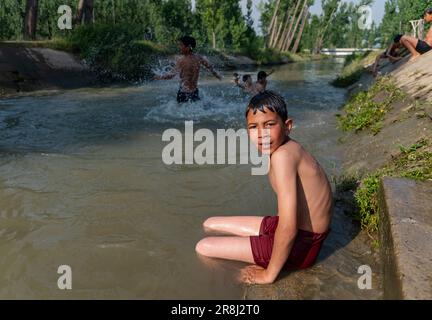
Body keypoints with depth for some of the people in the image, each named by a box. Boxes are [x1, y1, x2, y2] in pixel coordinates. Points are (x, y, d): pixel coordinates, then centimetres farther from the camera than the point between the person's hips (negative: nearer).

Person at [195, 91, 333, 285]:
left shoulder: (282, 155, -27)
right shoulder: (288, 147, 0)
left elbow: (288, 229, -29)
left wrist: (269, 274, -17)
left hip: (299, 245, -9)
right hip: (298, 230, 9)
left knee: (203, 248, -4)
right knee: (210, 225, 16)